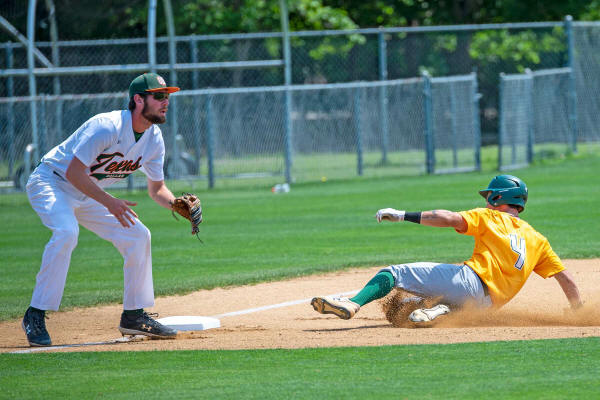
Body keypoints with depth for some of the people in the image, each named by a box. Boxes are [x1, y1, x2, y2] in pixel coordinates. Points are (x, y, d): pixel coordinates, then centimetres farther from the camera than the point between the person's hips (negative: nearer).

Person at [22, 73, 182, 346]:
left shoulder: (154, 139, -4)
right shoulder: (107, 127, -30)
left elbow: (156, 188, 6)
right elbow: (73, 172, -30)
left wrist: (176, 204, -15)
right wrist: (109, 202, -34)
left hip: (87, 195, 8)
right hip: (51, 183, -8)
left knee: (137, 236, 0)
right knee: (66, 232, -34)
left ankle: (134, 316, 12)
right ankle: (35, 316, -28)